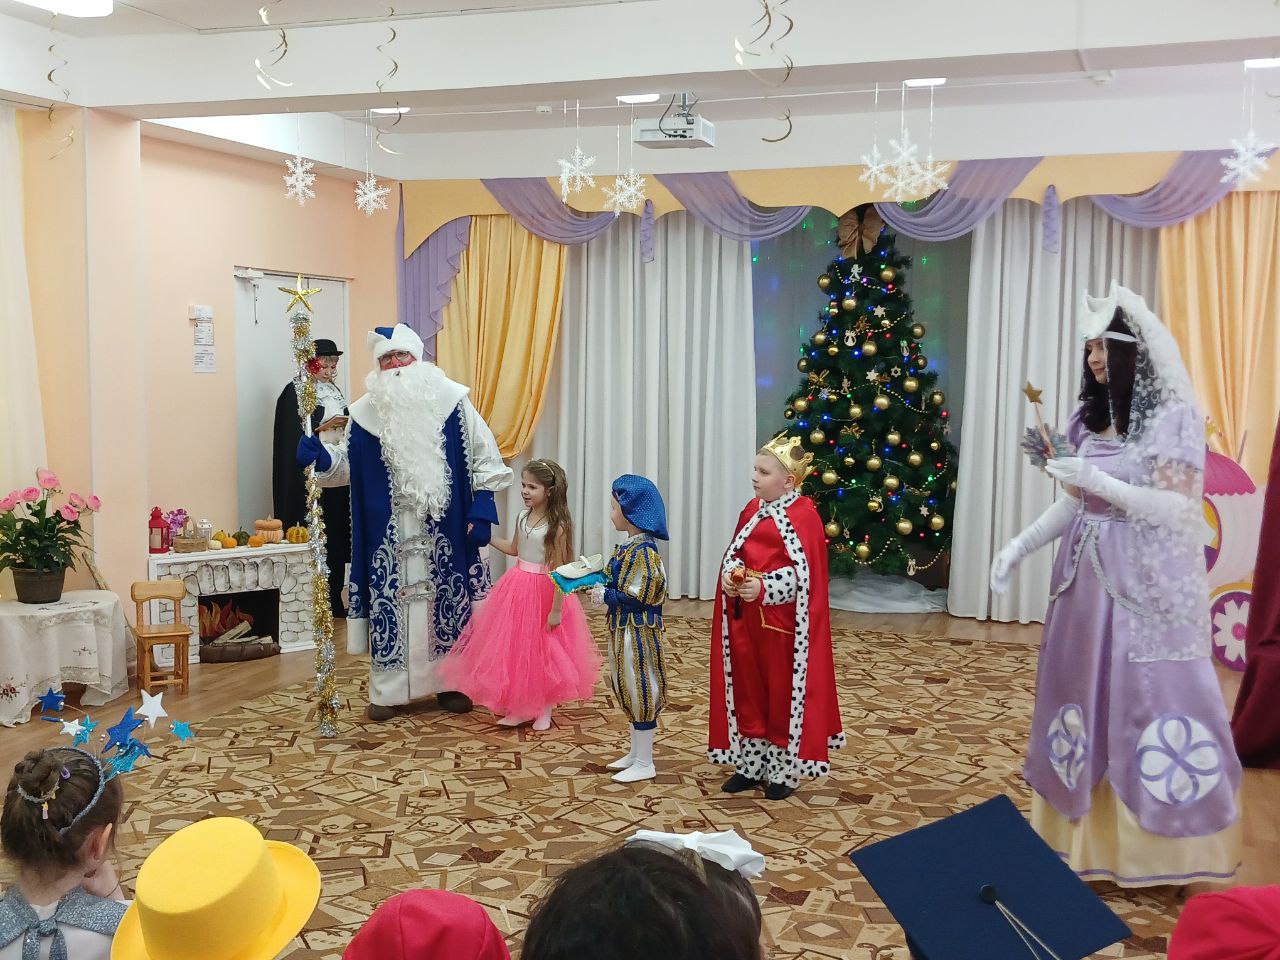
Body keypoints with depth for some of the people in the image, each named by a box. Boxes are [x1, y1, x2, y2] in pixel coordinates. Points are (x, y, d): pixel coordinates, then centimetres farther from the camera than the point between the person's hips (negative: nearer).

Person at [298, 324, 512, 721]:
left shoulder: (451, 401, -3)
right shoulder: (366, 412, 3)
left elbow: (483, 456, -2)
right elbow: (347, 463, 8)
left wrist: (482, 509, -8)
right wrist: (321, 457, -13)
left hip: (445, 530, -1)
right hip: (390, 534, 1)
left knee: (446, 599, 7)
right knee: (390, 602, 3)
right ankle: (387, 690, 13)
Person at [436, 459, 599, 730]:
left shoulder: (557, 525, -18)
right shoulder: (522, 517, 2)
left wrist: (556, 609, -17)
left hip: (545, 591, -6)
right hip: (518, 588, 6)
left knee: (543, 650, 6)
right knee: (515, 648, 9)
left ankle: (544, 710, 21)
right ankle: (519, 708, 20)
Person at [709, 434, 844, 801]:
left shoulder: (803, 516, -13)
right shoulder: (752, 510, 10)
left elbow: (803, 573, -18)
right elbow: (734, 553, 13)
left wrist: (764, 587, -28)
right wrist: (730, 576, -8)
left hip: (782, 623, -7)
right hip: (746, 619, 7)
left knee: (784, 693, 5)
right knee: (746, 690, 13)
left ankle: (783, 770, 20)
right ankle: (750, 764, 27)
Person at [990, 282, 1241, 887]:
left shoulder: (1173, 417, -9)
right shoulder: (1089, 419, 9)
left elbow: (1179, 510, -14)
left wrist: (1101, 480, -21)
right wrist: (1018, 546, 6)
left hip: (1148, 586, -6)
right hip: (1087, 577, 6)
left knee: (1151, 703, -2)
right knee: (1083, 694, 10)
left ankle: (1161, 846, 12)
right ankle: (1086, 831, 24)